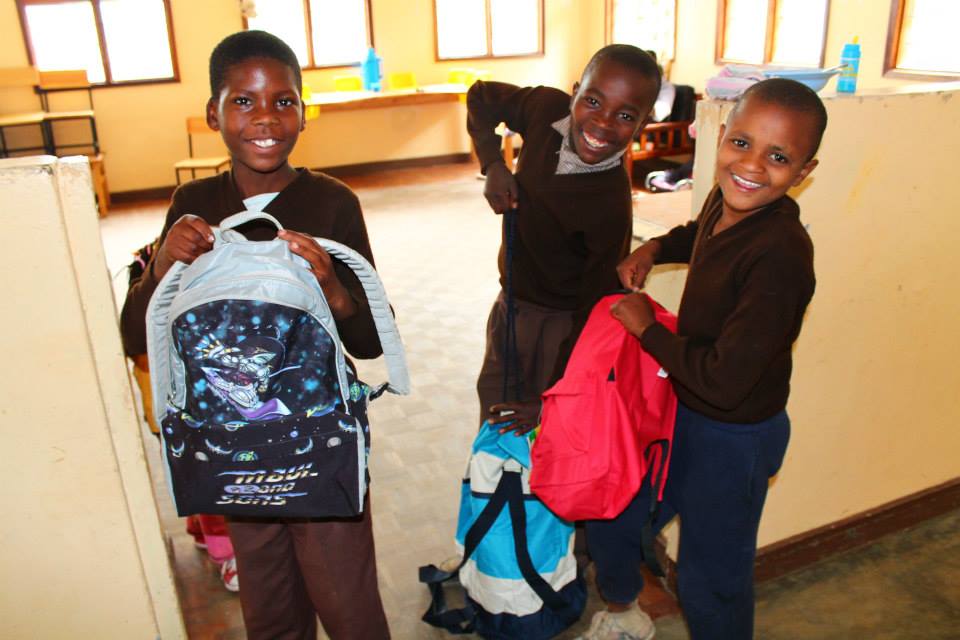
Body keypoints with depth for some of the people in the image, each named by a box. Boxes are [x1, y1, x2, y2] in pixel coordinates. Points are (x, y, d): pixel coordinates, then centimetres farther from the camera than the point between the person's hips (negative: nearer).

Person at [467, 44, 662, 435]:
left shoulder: (611, 206, -31)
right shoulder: (548, 108, -16)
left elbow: (595, 313, -23)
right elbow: (481, 96, 4)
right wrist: (492, 164, -12)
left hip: (558, 326, -6)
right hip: (510, 304, 7)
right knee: (494, 411, 27)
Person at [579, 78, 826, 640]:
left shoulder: (781, 256, -31)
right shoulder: (724, 202, -7)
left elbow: (723, 380, -32)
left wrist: (646, 327, -19)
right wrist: (653, 248, 2)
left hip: (734, 438, -8)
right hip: (682, 410, 8)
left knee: (711, 580, 16)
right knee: (611, 519, 24)